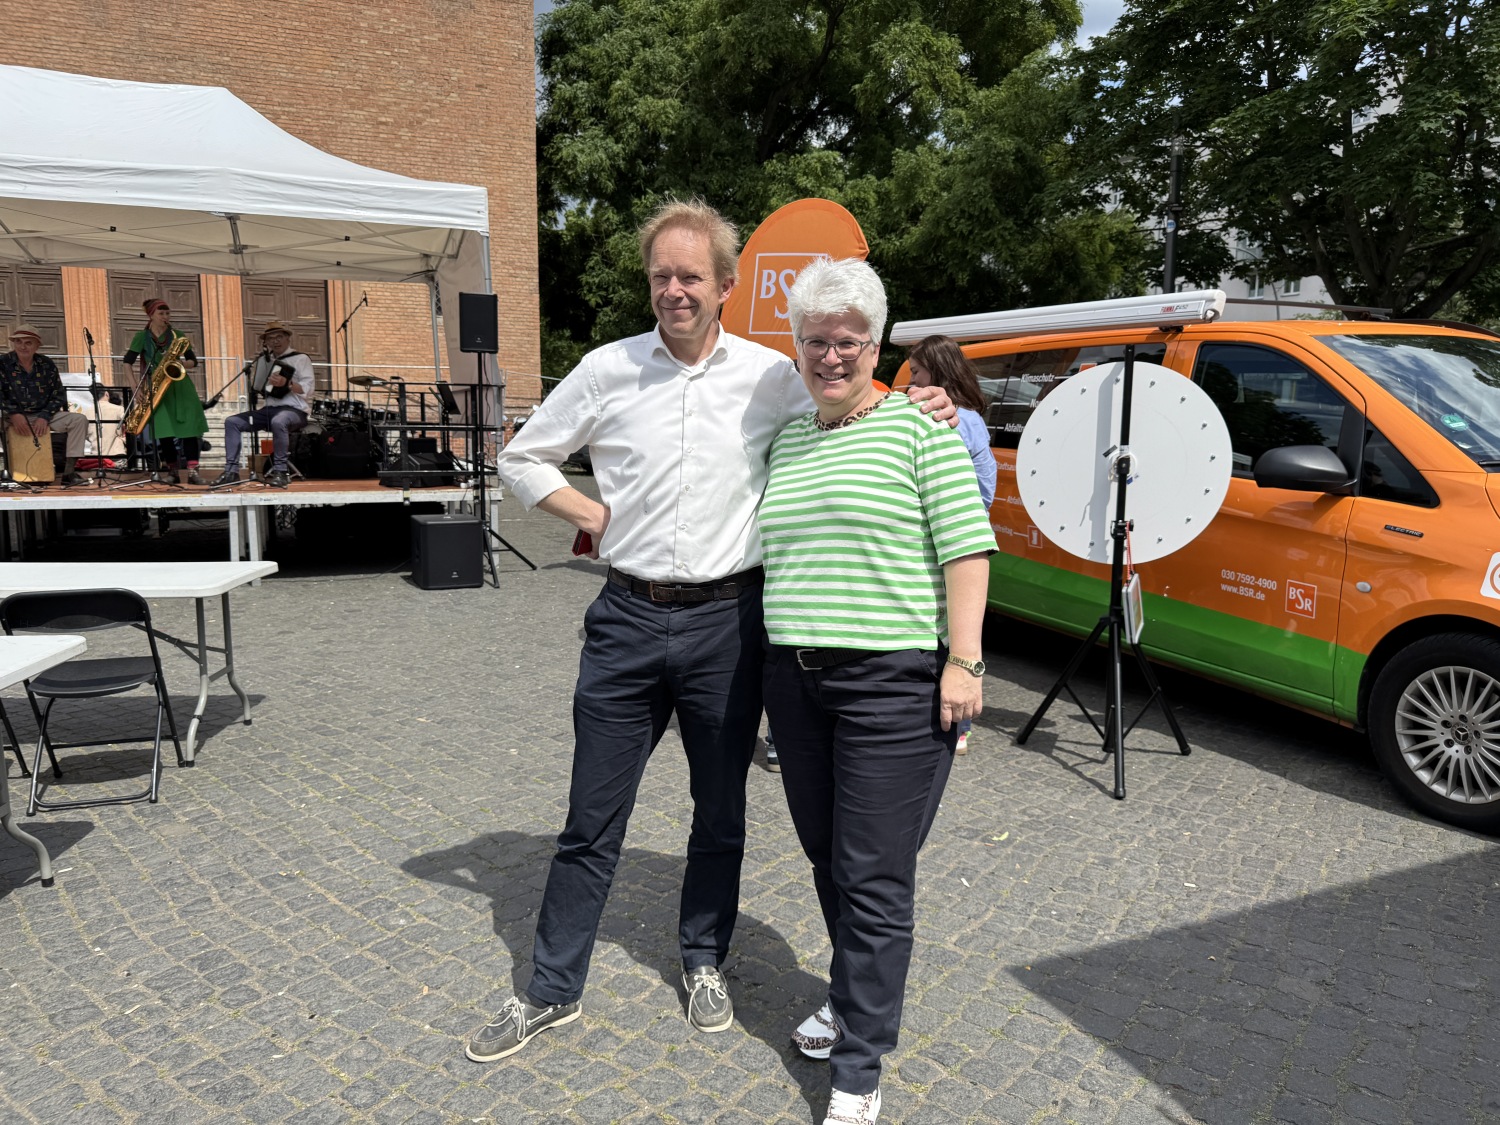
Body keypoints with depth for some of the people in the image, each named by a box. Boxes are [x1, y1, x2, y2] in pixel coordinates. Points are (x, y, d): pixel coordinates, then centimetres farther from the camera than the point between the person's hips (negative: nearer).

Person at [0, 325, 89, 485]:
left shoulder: (47, 365, 5)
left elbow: (58, 395, 4)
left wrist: (44, 417, -10)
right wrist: (14, 414, -22)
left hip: (44, 415, 3)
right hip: (13, 417, -3)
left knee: (79, 420, -17)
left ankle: (69, 473, -20)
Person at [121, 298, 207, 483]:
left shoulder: (177, 335, 9)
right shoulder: (142, 337, 5)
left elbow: (193, 361, 12)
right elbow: (127, 363, 0)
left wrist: (181, 364, -11)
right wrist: (137, 389, -9)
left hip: (179, 386, 1)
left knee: (190, 426, -12)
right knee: (164, 431, -11)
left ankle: (192, 471, -15)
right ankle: (173, 470, 8)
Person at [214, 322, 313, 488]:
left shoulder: (301, 359, 1)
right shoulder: (267, 361, 23)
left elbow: (307, 389, -12)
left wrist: (287, 383, -27)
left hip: (293, 410, -7)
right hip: (267, 409, 7)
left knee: (278, 421, -40)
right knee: (232, 421, -8)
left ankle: (280, 471, -27)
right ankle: (231, 470, -9)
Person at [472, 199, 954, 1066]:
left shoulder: (772, 375, 0)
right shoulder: (608, 370, 2)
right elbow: (523, 458, 11)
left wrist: (917, 409, -6)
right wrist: (592, 515, -1)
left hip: (727, 620, 0)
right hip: (627, 619, 0)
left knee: (720, 814, 15)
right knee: (592, 822, 9)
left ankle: (706, 962, 37)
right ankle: (552, 991, 27)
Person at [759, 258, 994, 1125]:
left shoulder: (919, 426, -4)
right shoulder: (786, 443, 15)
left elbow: (968, 545, -8)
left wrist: (963, 661, -15)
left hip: (892, 682, -6)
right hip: (795, 678, 7)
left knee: (875, 880, 1)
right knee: (827, 859, 18)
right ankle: (854, 998, 40)